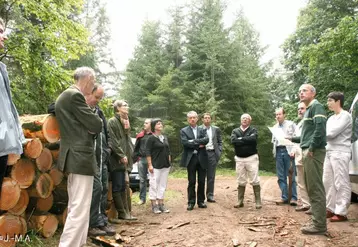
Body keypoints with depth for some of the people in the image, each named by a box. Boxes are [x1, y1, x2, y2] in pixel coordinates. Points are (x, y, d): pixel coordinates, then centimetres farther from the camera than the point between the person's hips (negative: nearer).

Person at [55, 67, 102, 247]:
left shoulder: (66, 95, 17)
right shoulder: (75, 96, -15)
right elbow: (96, 125, -16)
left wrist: (90, 129, 4)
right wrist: (96, 123, 5)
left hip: (74, 156, 11)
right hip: (81, 157, -11)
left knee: (76, 207, 16)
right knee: (80, 209, -8)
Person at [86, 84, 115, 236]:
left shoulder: (99, 111, 16)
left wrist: (106, 150, 15)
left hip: (102, 157, 8)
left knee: (104, 188, 9)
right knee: (96, 187, -10)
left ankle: (102, 221, 19)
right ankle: (93, 224, 2)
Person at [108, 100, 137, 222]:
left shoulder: (125, 121, 20)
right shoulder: (112, 121, -6)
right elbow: (112, 141, -14)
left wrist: (127, 156, 11)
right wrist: (121, 155, -16)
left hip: (124, 159, 8)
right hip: (116, 160, -8)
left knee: (124, 186, 9)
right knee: (117, 187, -2)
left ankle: (125, 212, 13)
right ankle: (123, 212, 2)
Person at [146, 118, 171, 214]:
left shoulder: (165, 138, 13)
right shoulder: (151, 138, -6)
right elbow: (148, 152, -10)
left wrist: (169, 163, 13)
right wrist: (150, 165, -16)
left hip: (165, 166, 6)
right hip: (155, 166, -6)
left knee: (162, 185, 9)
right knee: (154, 185, -1)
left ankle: (161, 204, 17)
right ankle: (154, 205, 7)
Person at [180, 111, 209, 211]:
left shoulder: (202, 130, 10)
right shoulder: (183, 131, 3)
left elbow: (206, 140, -8)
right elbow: (185, 143, -13)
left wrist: (194, 141, -16)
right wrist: (198, 145, -12)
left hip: (202, 158, 2)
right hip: (190, 158, -2)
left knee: (202, 181, 8)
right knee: (191, 182, 3)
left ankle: (201, 201, 19)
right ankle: (191, 202, 12)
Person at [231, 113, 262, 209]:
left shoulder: (253, 130, 2)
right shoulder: (235, 131, 8)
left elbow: (253, 139, -20)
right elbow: (233, 141, -12)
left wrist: (241, 139, -11)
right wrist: (246, 141, -13)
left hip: (251, 157, -2)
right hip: (239, 159, 3)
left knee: (255, 180, -1)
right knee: (241, 181, 9)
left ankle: (258, 202, 6)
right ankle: (240, 201, 16)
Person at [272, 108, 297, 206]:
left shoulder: (290, 124, 3)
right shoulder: (275, 127, 18)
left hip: (288, 150, -4)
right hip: (278, 151, 5)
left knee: (291, 176, -3)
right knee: (281, 177, 4)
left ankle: (293, 198, 2)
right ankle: (284, 197, 9)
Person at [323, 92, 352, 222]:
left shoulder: (345, 116, -5)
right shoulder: (331, 118, 22)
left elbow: (332, 133, -14)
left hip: (340, 153, -8)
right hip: (329, 153, 8)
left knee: (341, 183, -6)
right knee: (328, 182, 8)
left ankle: (341, 212, -3)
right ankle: (331, 209, 15)